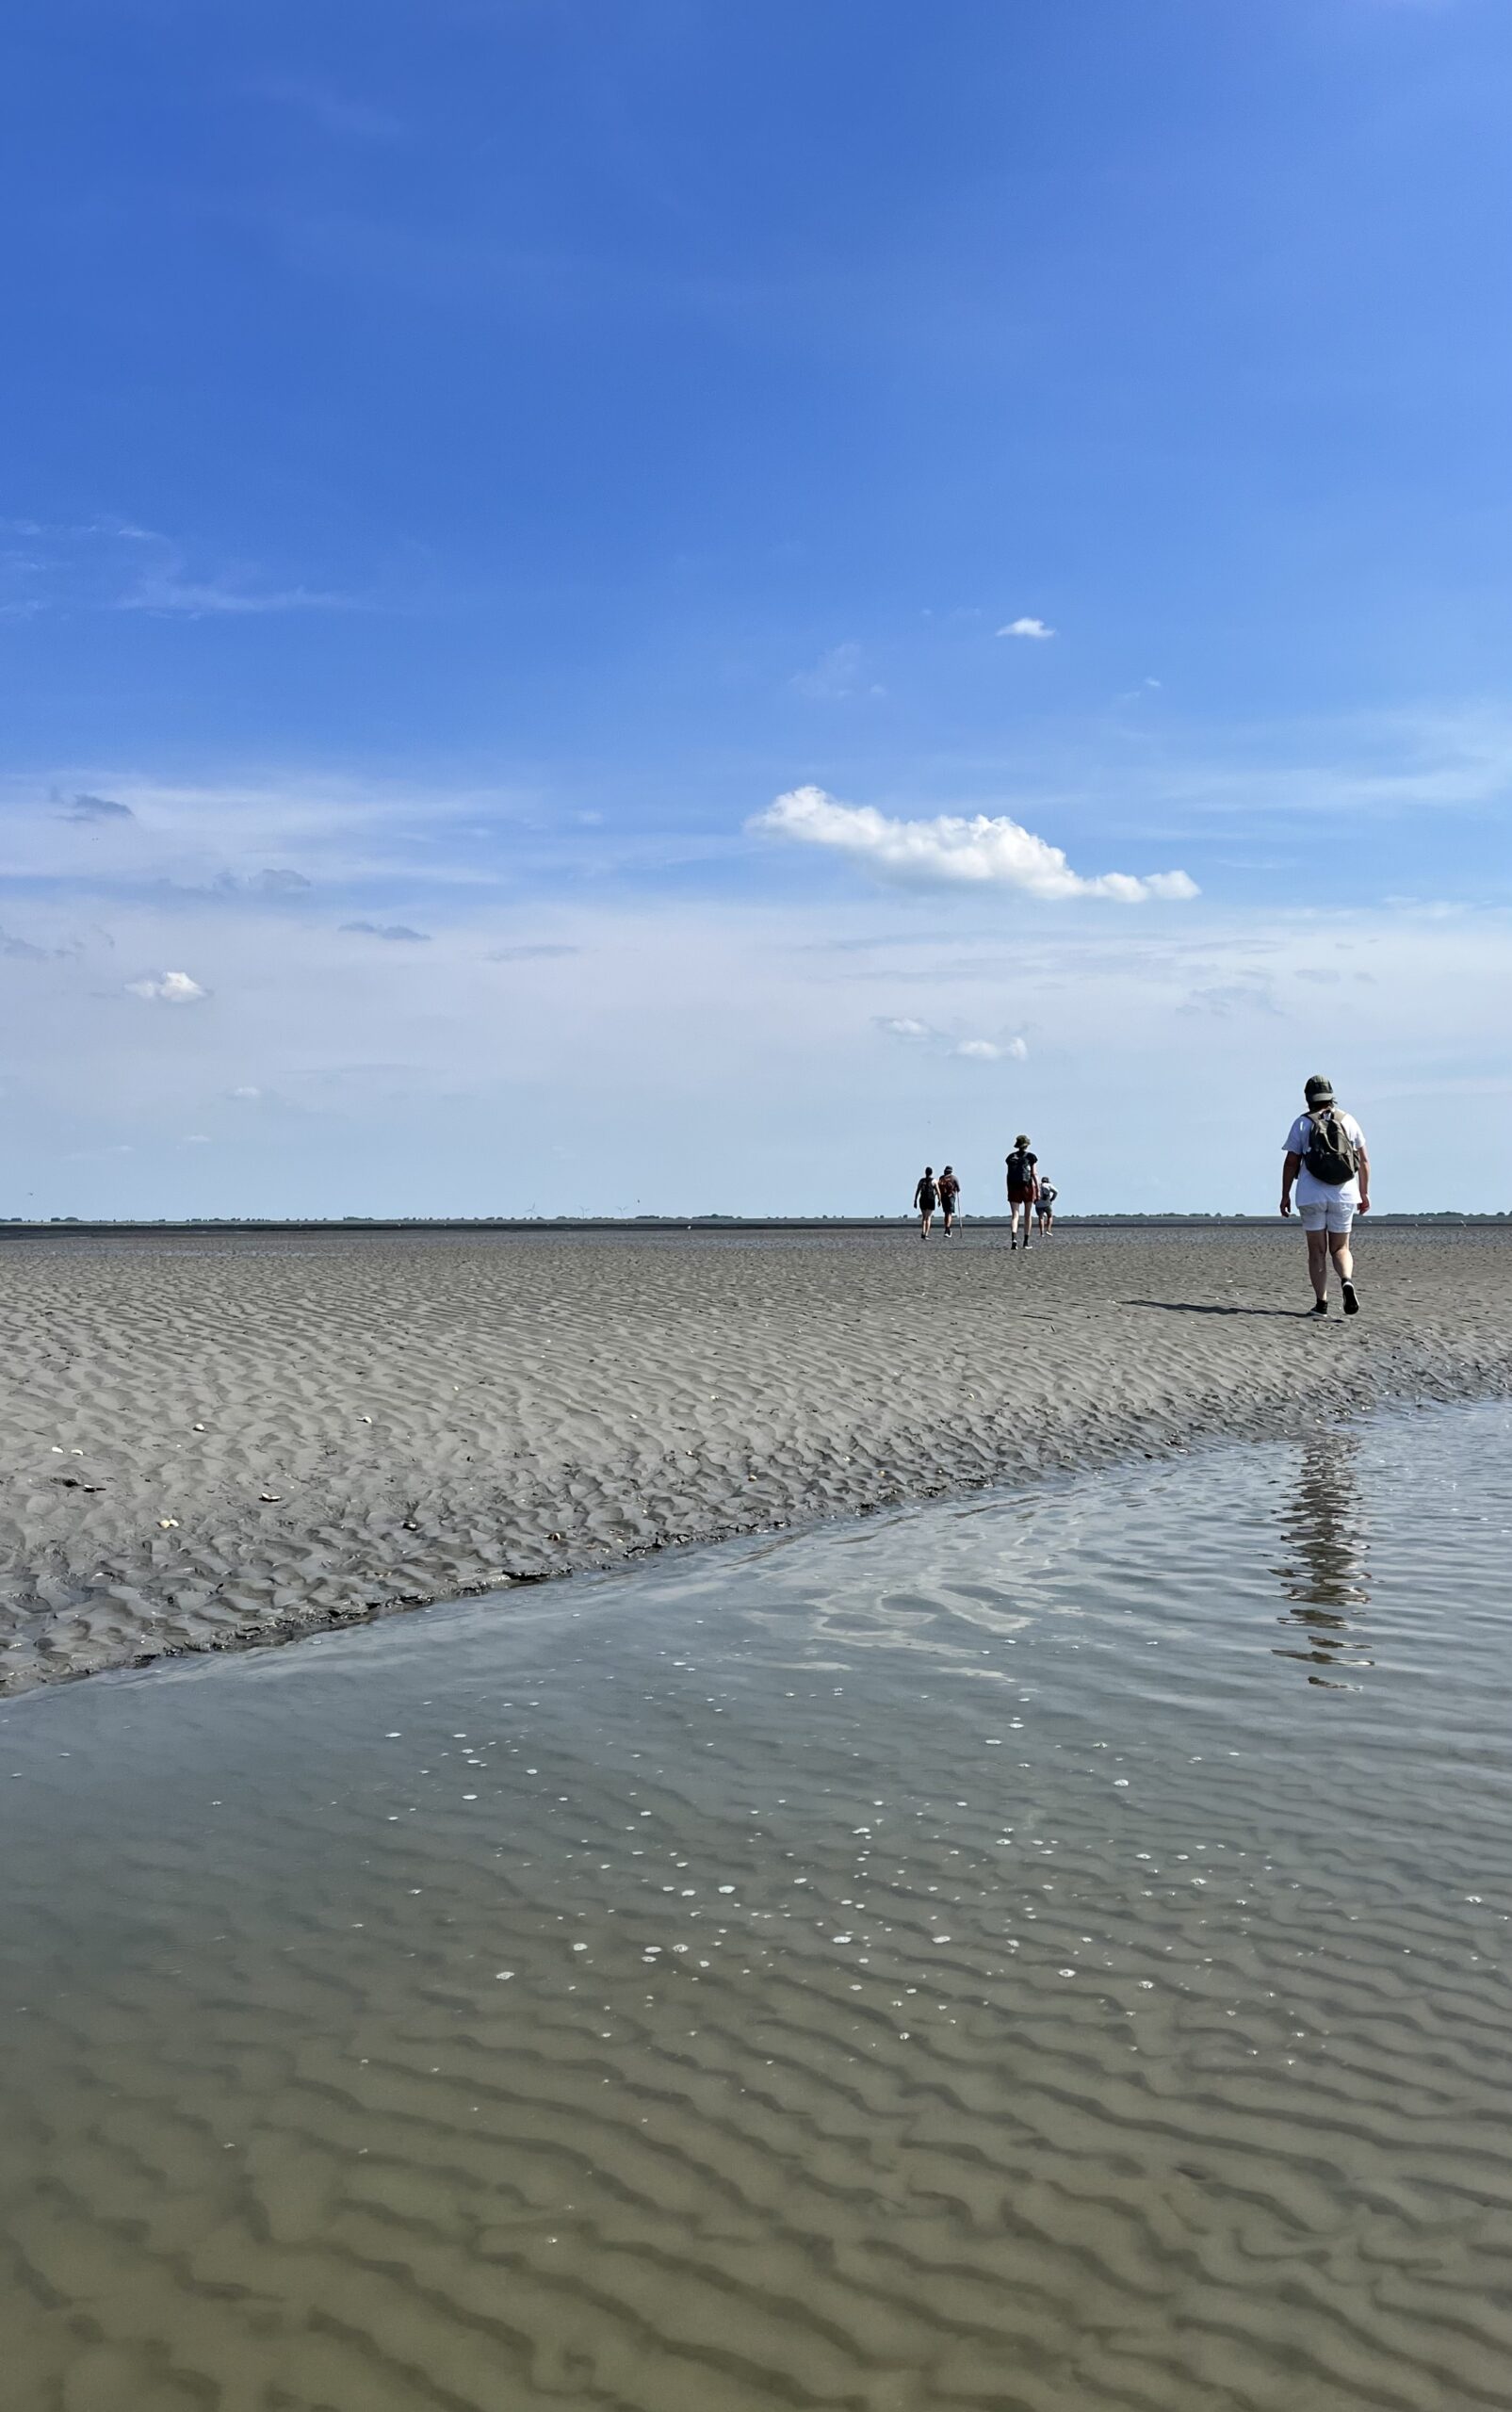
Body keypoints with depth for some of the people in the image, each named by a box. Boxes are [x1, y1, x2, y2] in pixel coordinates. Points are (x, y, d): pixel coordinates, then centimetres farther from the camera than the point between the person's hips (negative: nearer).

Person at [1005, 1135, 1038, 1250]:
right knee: (1028, 1215, 11)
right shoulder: (1030, 1156, 2)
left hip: (1013, 1187, 2)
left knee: (1014, 1215, -5)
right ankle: (1026, 1242, 11)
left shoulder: (1011, 1157, 11)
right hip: (1027, 1186, -2)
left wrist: (1009, 1191, 15)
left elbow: (1009, 1175, 10)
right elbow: (1033, 1174, -3)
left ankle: (1013, 1238, -28)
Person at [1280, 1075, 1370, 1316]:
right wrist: (1364, 1193, 14)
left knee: (1317, 1251, 5)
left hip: (1311, 1196, -2)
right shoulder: (1348, 1121, 6)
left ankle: (1321, 1303, -1)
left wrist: (1285, 1195, 4)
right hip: (1343, 1195, 2)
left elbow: (1291, 1163, -3)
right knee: (1340, 1248, 11)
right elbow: (1363, 1161, 6)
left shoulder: (1302, 1123, 0)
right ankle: (1347, 1281, -18)